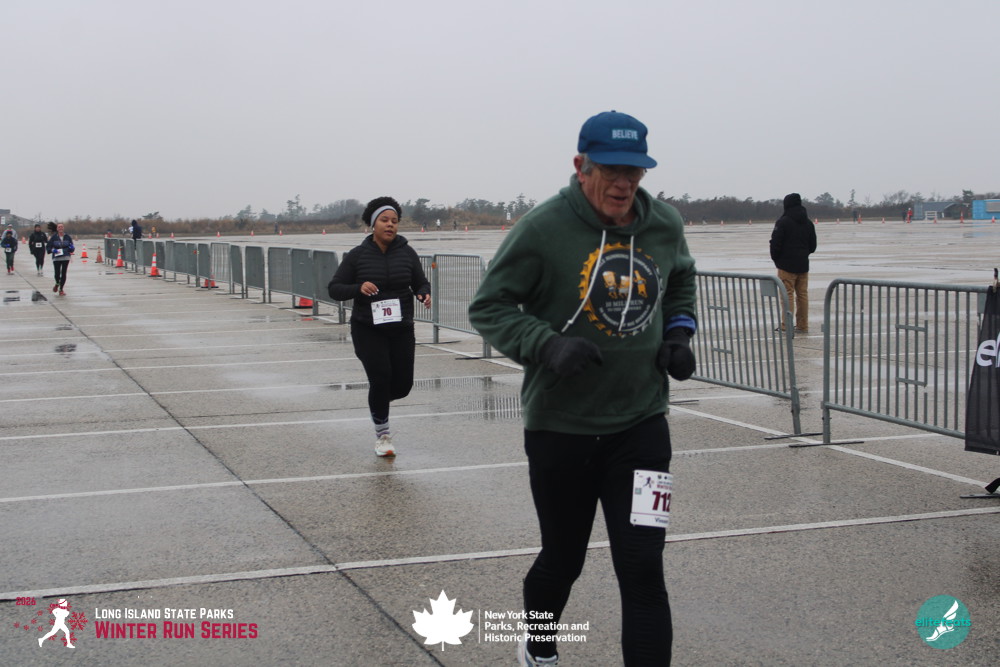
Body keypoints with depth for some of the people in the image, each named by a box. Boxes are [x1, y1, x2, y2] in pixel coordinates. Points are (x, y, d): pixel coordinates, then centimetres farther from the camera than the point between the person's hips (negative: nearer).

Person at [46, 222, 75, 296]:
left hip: (66, 258, 1)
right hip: (56, 258, -1)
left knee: (63, 273, 1)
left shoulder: (67, 237, 5)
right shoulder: (53, 237, 0)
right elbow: (48, 247, 4)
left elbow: (72, 247, 13)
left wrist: (71, 248, -9)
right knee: (57, 273, -6)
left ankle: (61, 289, 12)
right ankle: (57, 284, 28)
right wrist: (52, 250, -15)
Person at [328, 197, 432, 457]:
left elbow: (421, 283, 8)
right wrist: (359, 288, -20)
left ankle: (378, 401, 38)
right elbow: (334, 289, -2)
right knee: (381, 377, -14)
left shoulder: (407, 253, 2)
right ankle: (382, 435, 9)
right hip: (367, 330, -3)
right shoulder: (357, 256, -3)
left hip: (401, 329, 3)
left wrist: (424, 295, -16)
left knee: (403, 384, 0)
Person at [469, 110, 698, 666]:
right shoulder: (544, 228, -15)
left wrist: (679, 332, 3)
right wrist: (546, 345, -25)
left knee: (643, 568, -6)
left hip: (641, 424, 2)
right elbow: (489, 306, -10)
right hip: (560, 426, -2)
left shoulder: (665, 225, 0)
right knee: (563, 558, 16)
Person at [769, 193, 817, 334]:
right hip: (803, 264, 6)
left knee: (787, 294, -3)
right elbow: (813, 246, 15)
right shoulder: (808, 223, 9)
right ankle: (803, 326, 13)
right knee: (802, 294, 10)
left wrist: (775, 258, 2)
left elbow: (775, 243, -14)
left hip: (787, 265, -6)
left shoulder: (783, 222, -12)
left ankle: (786, 325, -6)